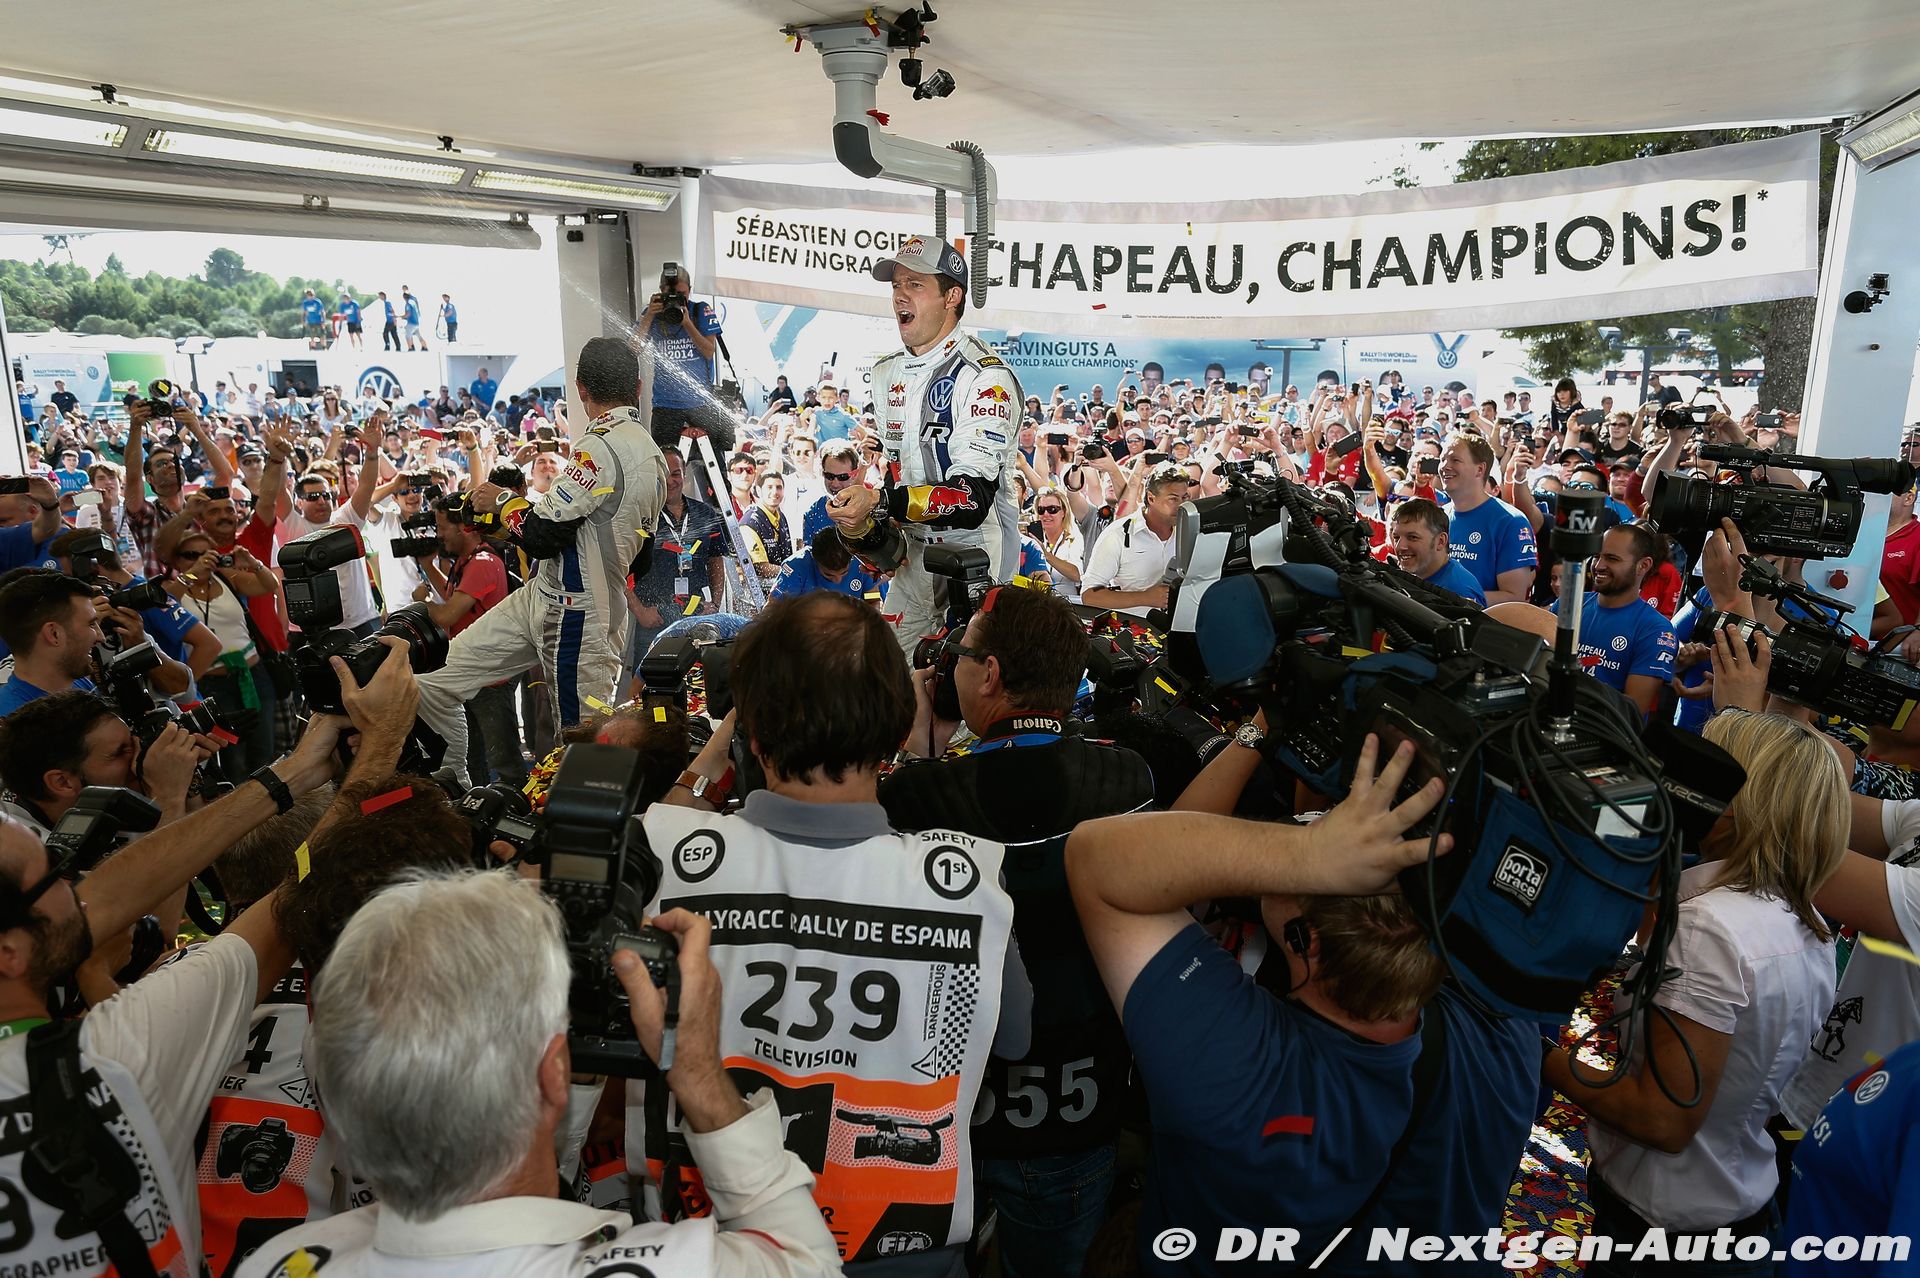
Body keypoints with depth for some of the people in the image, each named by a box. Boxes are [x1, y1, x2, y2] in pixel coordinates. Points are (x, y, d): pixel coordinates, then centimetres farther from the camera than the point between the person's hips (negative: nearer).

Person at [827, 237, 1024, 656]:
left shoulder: (985, 376, -17)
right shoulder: (888, 372, 11)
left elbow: (975, 498, -26)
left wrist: (880, 502, -33)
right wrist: (872, 529, 6)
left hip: (976, 547, -7)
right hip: (915, 550, 8)